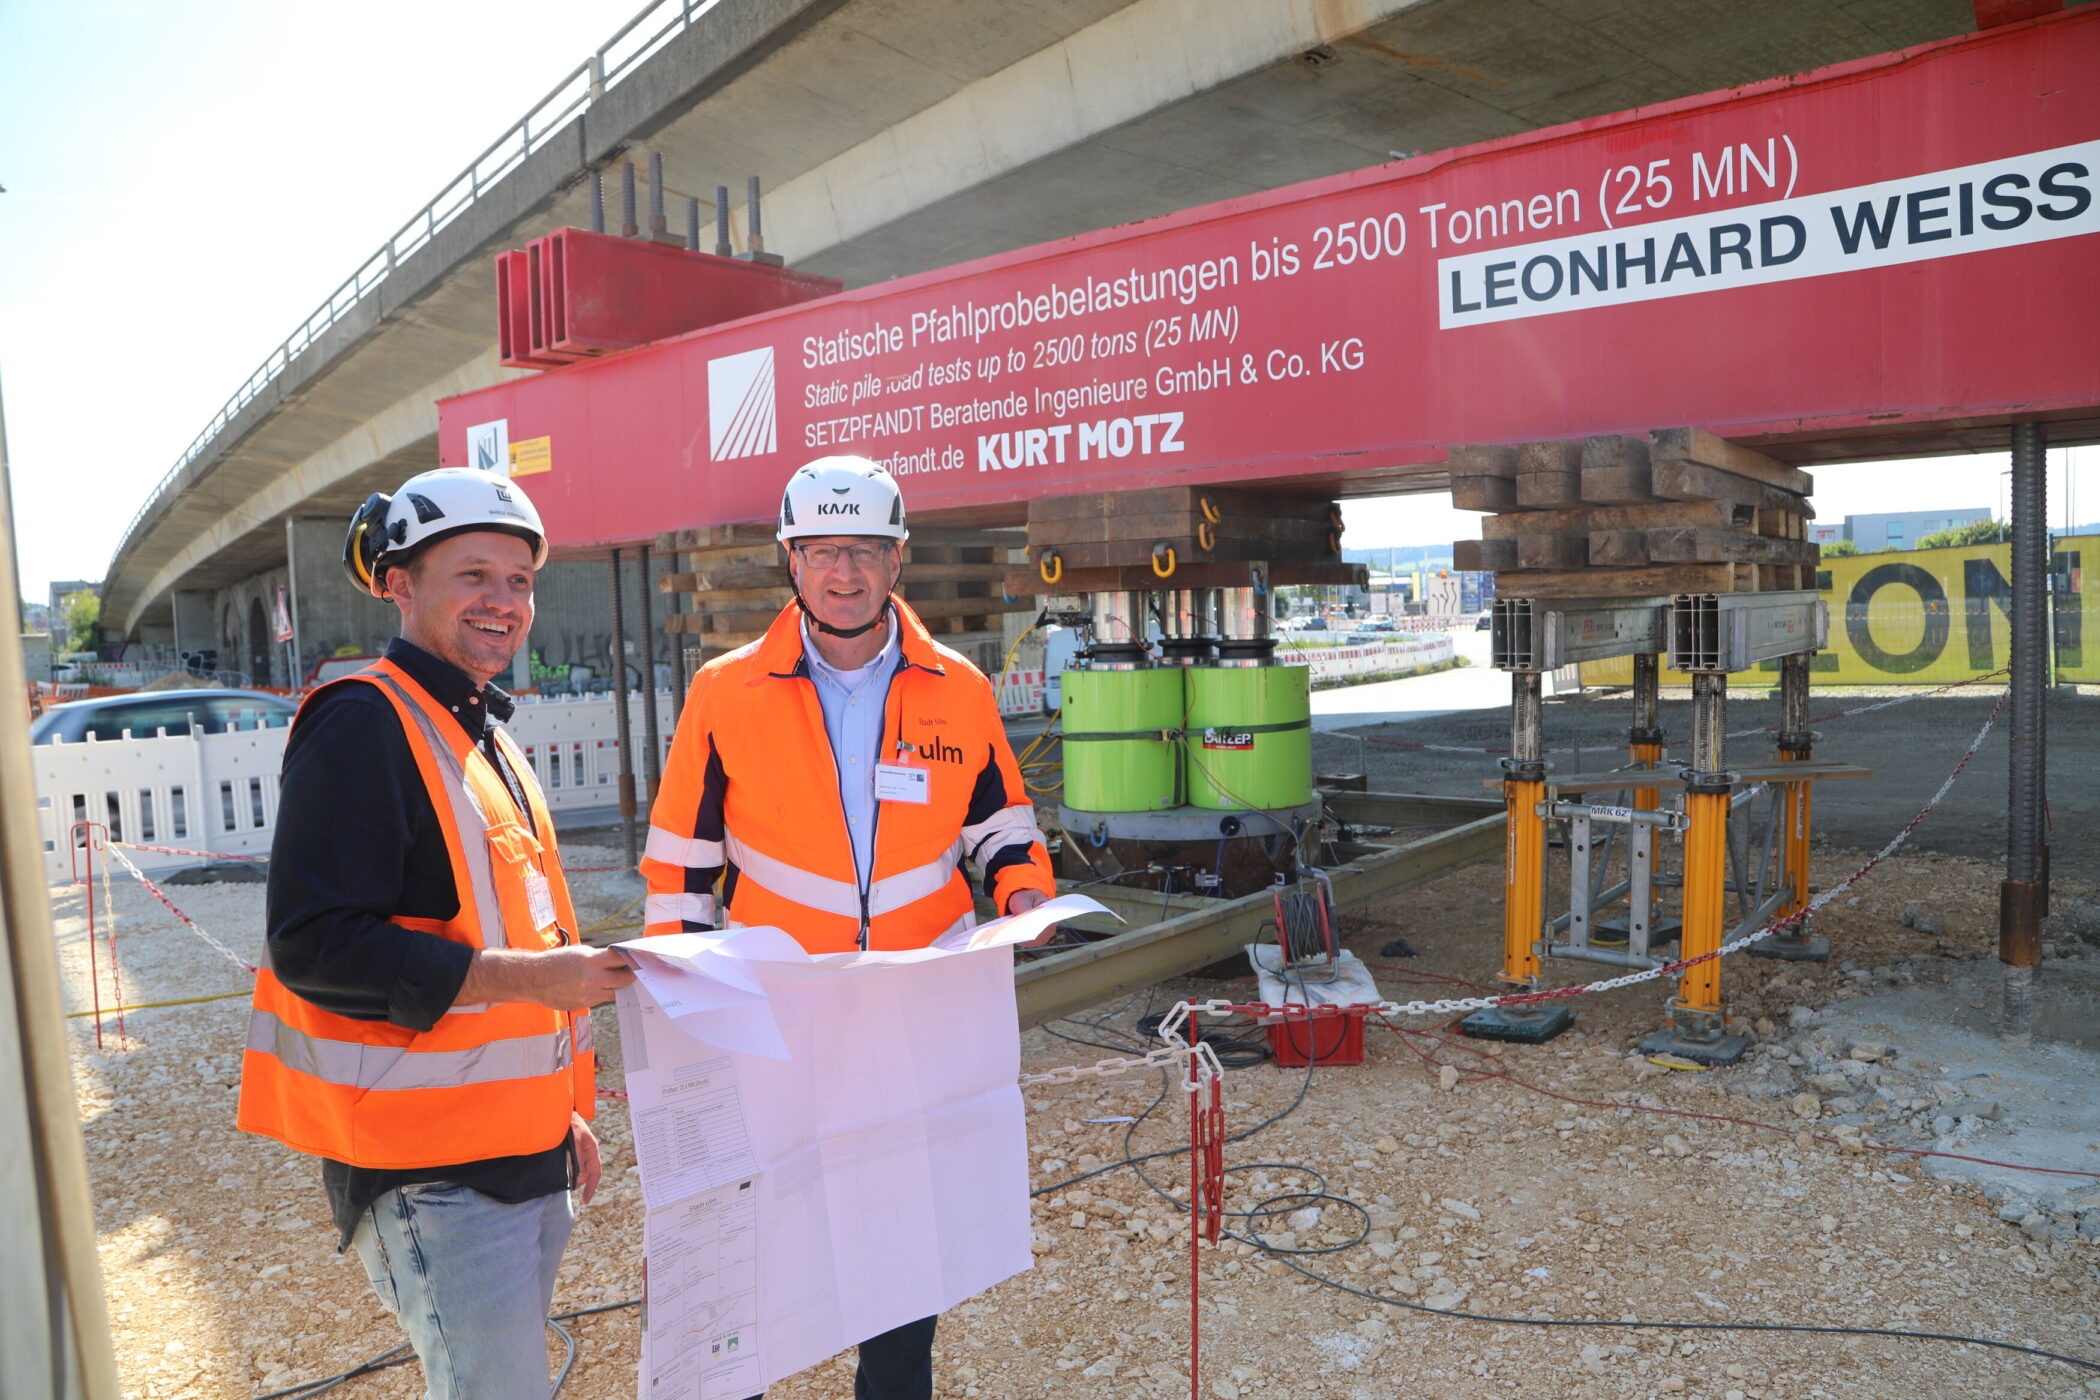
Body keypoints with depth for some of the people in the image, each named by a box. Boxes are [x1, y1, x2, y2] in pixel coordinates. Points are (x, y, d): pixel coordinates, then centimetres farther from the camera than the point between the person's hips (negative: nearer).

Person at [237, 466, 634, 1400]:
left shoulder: (484, 736, 15)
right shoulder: (363, 723, -14)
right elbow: (314, 945, -22)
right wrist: (527, 976, -25)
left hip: (522, 1151, 9)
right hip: (431, 1173, -9)